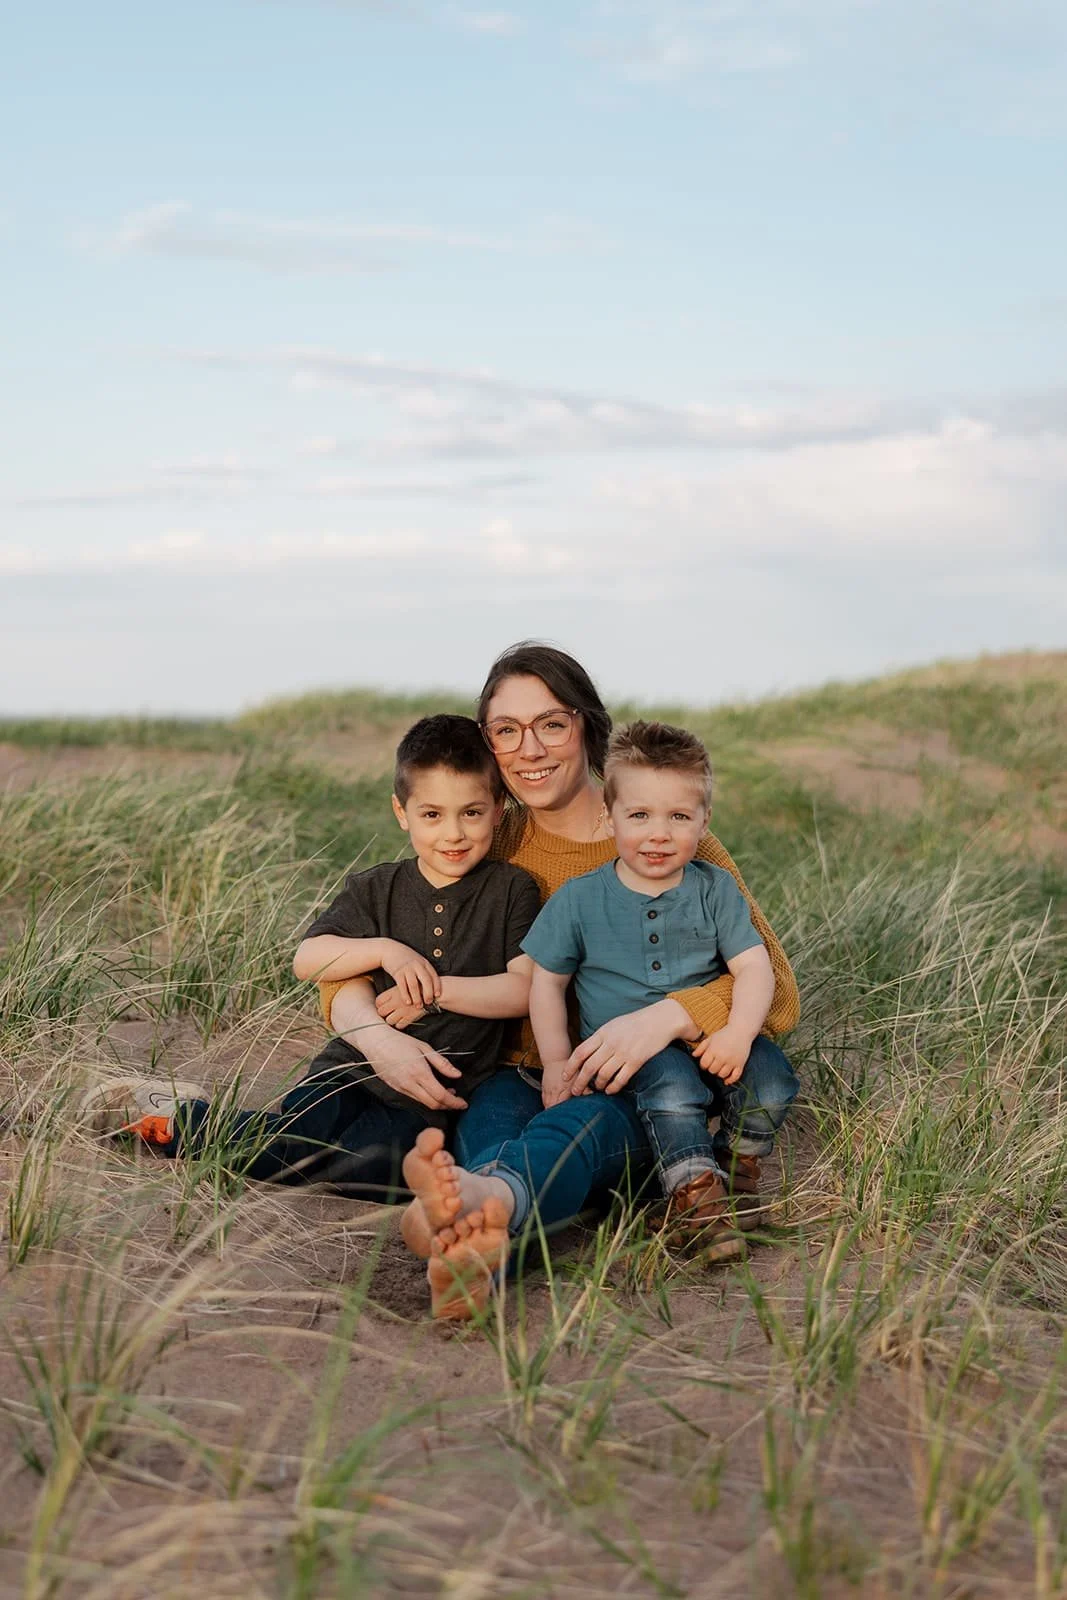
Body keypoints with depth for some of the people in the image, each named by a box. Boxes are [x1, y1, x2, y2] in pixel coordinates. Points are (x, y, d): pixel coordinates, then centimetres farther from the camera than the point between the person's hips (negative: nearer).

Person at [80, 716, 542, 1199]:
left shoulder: (512, 891, 1)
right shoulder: (376, 889, 8)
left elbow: (524, 990, -6)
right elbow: (306, 960, 2)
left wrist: (435, 989, -14)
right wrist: (384, 950, -12)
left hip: (431, 1099, -1)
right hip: (354, 1067, 2)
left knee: (361, 1168, -28)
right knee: (290, 1142, -28)